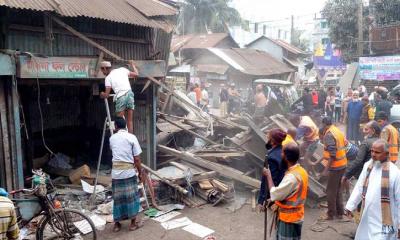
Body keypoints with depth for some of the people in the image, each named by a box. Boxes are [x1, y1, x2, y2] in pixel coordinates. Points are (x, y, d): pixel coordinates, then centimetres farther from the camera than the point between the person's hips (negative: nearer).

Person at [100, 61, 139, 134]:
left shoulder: (108, 78, 5)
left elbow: (107, 95, 3)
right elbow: (136, 74, 21)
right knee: (130, 121, 8)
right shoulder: (122, 69, 14)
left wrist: (102, 94, 26)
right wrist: (133, 66, 39)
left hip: (120, 98, -4)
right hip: (130, 94, 4)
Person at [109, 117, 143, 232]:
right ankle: (133, 223, 17)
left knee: (117, 197, 12)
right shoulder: (132, 137, -4)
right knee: (131, 196, 9)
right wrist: (140, 172, 4)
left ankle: (116, 224, 20)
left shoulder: (112, 138, 6)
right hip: (129, 171, -3)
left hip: (116, 171, 3)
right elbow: (137, 159, -6)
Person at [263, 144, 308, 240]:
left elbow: (274, 194, -23)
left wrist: (268, 176, -13)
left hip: (289, 218, -9)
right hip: (295, 216, 9)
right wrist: (276, 201, 7)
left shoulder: (292, 177, -29)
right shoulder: (301, 171, 1)